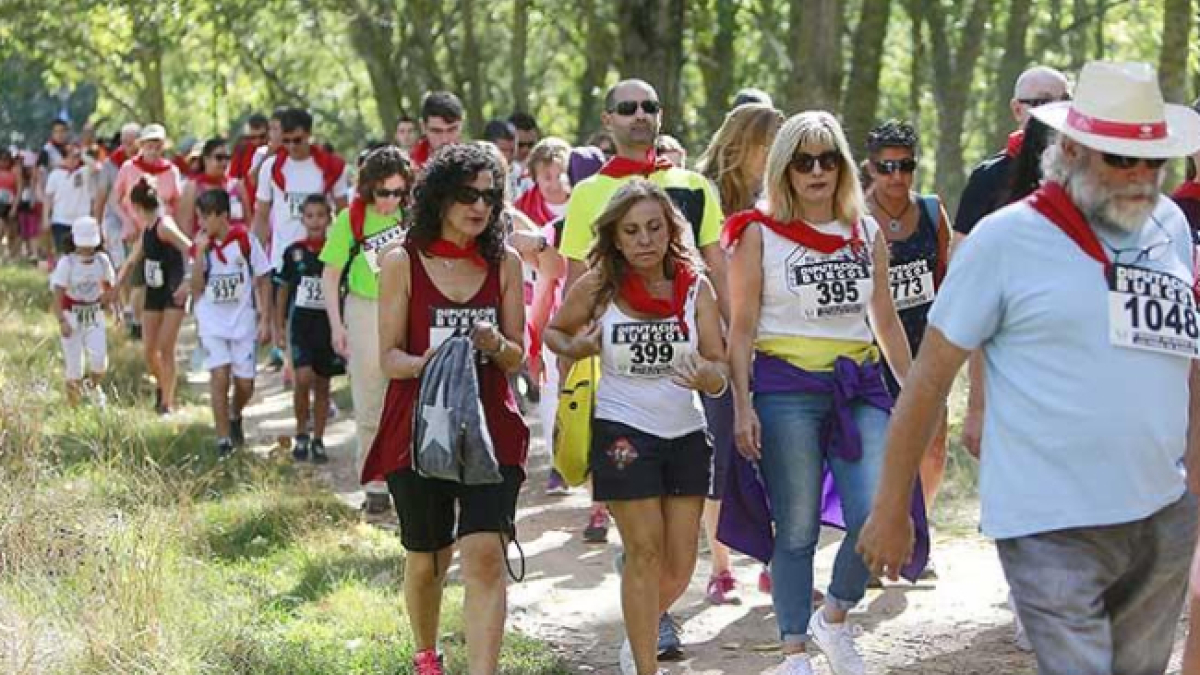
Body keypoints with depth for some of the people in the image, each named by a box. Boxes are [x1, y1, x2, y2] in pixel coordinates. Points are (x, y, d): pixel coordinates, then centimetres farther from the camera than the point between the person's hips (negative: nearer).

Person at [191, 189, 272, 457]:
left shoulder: (245, 240, -8)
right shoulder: (202, 244, -2)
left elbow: (263, 280, 0)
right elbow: (196, 288, -6)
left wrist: (265, 321, -3)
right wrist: (200, 253, -16)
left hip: (243, 321, 0)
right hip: (212, 321, 1)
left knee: (244, 383, 4)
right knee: (219, 376, -13)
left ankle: (235, 417, 38)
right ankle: (223, 440, -6)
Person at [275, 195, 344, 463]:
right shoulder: (294, 252, 0)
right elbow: (283, 289, 8)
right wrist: (279, 326, 7)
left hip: (329, 324, 1)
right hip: (301, 323, -1)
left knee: (322, 385, 8)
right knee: (304, 377, -17)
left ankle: (318, 441, 18)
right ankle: (301, 434, 2)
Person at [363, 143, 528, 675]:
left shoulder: (505, 264, 5)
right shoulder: (403, 263, -2)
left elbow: (518, 357, 7)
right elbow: (389, 359, -4)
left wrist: (494, 345, -16)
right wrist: (436, 361, -24)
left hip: (490, 427, 1)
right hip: (419, 427, -1)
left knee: (485, 556, -15)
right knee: (427, 559, 13)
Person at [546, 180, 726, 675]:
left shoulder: (695, 288, -5)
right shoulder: (598, 286, -9)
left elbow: (721, 370, -7)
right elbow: (554, 332, 9)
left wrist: (706, 376, -30)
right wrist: (576, 349, -13)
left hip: (686, 434, 3)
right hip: (623, 432, -3)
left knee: (680, 564, 7)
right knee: (645, 551, -8)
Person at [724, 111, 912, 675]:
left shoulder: (867, 232, 11)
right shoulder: (759, 233, 0)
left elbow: (886, 319, 17)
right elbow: (742, 326, -1)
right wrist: (741, 406, -9)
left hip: (860, 385, 3)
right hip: (785, 388, -3)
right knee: (796, 530, 2)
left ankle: (833, 619, 15)